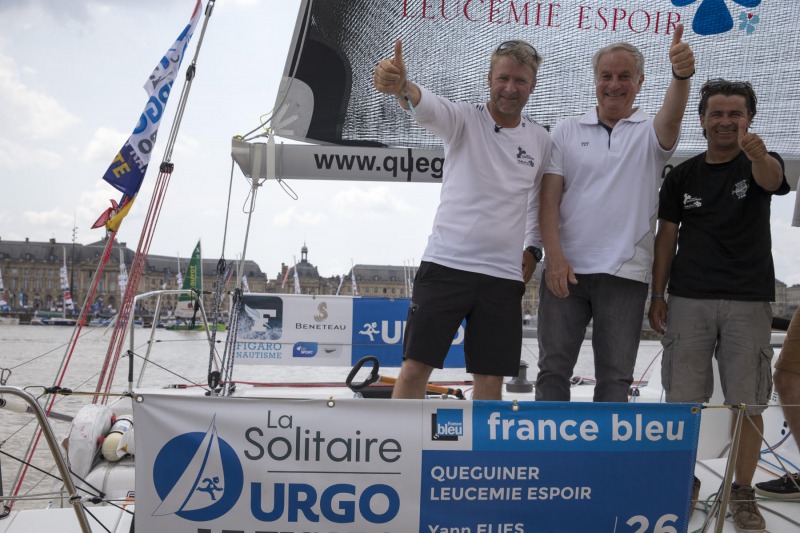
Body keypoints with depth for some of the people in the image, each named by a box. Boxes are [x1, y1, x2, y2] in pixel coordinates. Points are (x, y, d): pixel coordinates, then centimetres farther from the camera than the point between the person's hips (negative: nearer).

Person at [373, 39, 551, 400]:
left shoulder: (541, 141, 9)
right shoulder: (464, 120, -1)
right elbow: (427, 107, -24)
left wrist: (532, 248, 7)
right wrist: (401, 87, -46)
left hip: (505, 275, 3)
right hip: (446, 264, -3)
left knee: (491, 379, 7)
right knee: (415, 367, -3)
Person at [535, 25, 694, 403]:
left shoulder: (649, 132, 6)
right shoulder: (567, 131, 9)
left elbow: (671, 116, -19)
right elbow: (549, 198, 2)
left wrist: (681, 75, -41)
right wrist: (554, 256, -10)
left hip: (625, 274, -1)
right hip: (565, 270, 1)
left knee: (615, 376, 5)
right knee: (553, 368, 5)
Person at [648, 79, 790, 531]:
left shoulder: (760, 165, 1)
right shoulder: (683, 176, 8)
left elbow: (772, 179, -24)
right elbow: (667, 236, 10)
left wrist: (758, 155, -48)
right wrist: (657, 295, 2)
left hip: (749, 302, -1)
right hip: (688, 301, 2)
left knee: (748, 402, 1)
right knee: (684, 399, 3)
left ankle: (743, 492, 14)